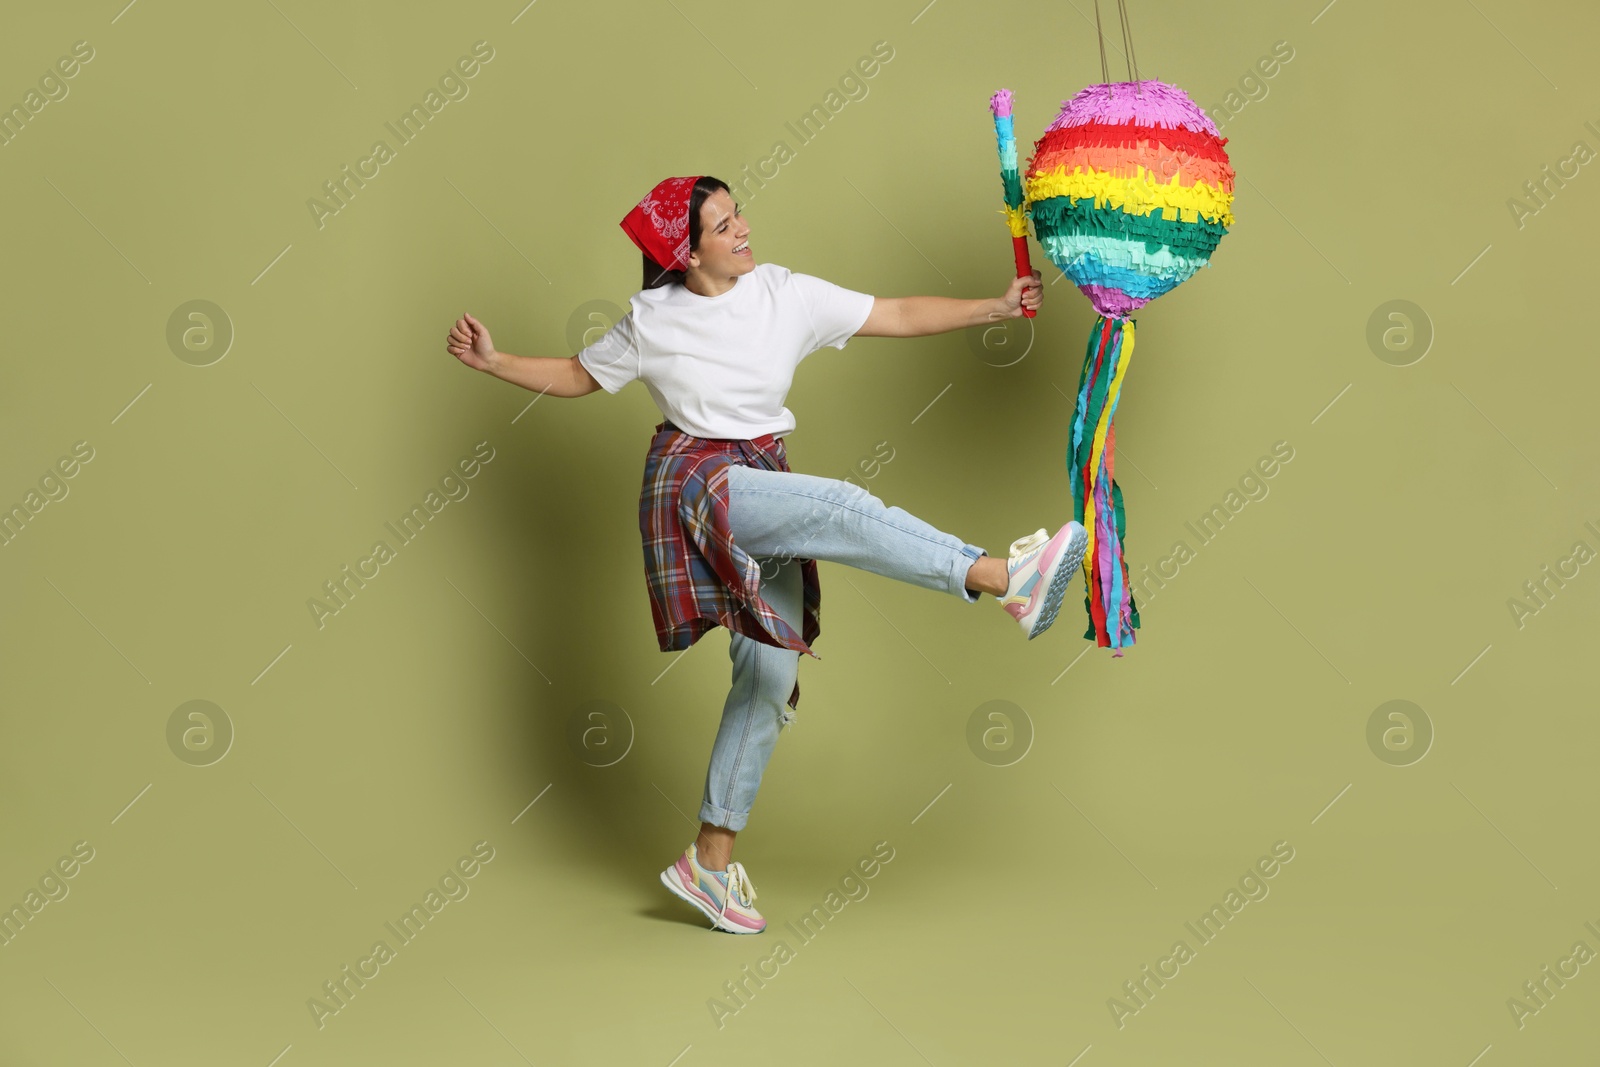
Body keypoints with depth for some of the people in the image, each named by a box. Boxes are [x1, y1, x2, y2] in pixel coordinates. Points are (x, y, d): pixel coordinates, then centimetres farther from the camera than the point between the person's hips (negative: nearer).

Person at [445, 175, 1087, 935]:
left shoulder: (785, 295, 1)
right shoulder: (651, 321, -2)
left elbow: (897, 316, 0)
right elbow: (578, 376, 11)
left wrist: (995, 307, -6)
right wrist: (492, 362, 0)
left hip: (761, 487, 5)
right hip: (694, 480, -5)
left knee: (772, 673, 2)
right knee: (843, 507, -30)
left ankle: (711, 859, 11)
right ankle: (1005, 578, -36)